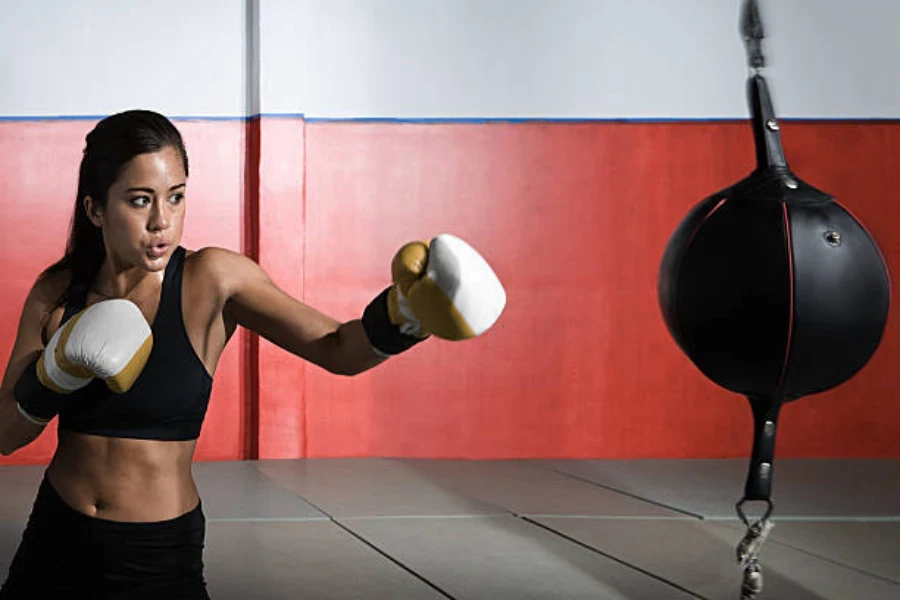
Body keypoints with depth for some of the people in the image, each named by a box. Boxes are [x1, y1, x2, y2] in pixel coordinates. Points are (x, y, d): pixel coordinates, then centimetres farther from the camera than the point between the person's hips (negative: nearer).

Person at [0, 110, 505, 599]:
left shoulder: (210, 281, -12)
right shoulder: (58, 292, -3)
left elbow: (338, 349, -12)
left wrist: (403, 313, -31)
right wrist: (58, 371, -18)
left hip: (159, 556, -3)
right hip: (55, 541, 3)